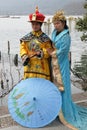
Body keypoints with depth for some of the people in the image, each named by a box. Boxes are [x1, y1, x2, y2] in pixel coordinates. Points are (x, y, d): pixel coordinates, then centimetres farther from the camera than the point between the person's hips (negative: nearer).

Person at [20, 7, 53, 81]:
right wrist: (24, 57, -12)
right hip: (29, 66, 3)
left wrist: (42, 53, -23)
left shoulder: (45, 38, -1)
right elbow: (22, 48, 6)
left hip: (41, 67, -3)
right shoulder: (26, 38, 8)